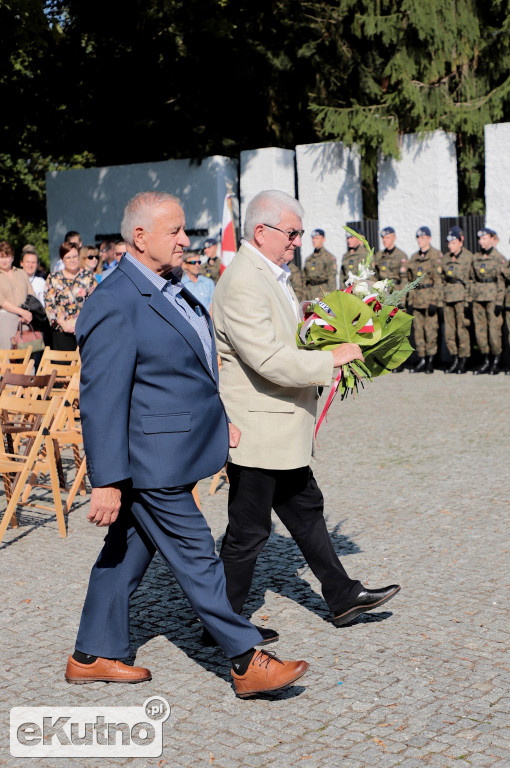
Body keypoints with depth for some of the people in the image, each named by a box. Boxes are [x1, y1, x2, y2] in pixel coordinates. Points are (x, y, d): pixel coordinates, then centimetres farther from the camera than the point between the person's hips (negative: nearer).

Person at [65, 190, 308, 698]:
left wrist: (220, 419, 20)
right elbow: (100, 399, -22)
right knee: (196, 559, -1)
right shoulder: (116, 304, -20)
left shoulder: (171, 289, 11)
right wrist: (107, 481, -22)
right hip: (151, 461, -10)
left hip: (172, 453, 10)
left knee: (128, 552, 17)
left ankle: (92, 656, 30)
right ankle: (248, 664, 10)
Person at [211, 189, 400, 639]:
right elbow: (270, 360, -28)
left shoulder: (274, 275, 13)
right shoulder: (242, 285, -21)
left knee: (306, 510, 19)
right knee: (248, 530, 2)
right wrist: (330, 359, -20)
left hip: (283, 431, 10)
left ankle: (342, 597, 31)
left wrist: (323, 368, 9)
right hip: (256, 431, -10)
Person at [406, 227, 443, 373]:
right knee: (418, 330, 6)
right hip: (417, 299, 6)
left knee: (431, 330, -6)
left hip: (430, 299, -6)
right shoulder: (414, 258, 16)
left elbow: (439, 281, -9)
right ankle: (421, 360, 13)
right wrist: (410, 301, 12)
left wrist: (434, 301, -14)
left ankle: (430, 360, 1)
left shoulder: (436, 256, -4)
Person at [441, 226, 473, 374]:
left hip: (461, 297, -5)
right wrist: (440, 299, 11)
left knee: (462, 330, -3)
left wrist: (467, 300, -8)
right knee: (449, 331, 4)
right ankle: (455, 360, 15)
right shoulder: (446, 258, 13)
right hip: (447, 298, 5)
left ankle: (462, 363, 4)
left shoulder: (468, 256, -1)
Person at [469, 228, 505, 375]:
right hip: (478, 297, 5)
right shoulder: (475, 258, 11)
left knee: (494, 328, -5)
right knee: (480, 329, 4)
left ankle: (496, 362, 5)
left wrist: (499, 302, -10)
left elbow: (501, 281, -5)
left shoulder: (499, 258, -3)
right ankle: (486, 361, 12)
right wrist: (470, 299, 9)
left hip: (492, 297, -5)